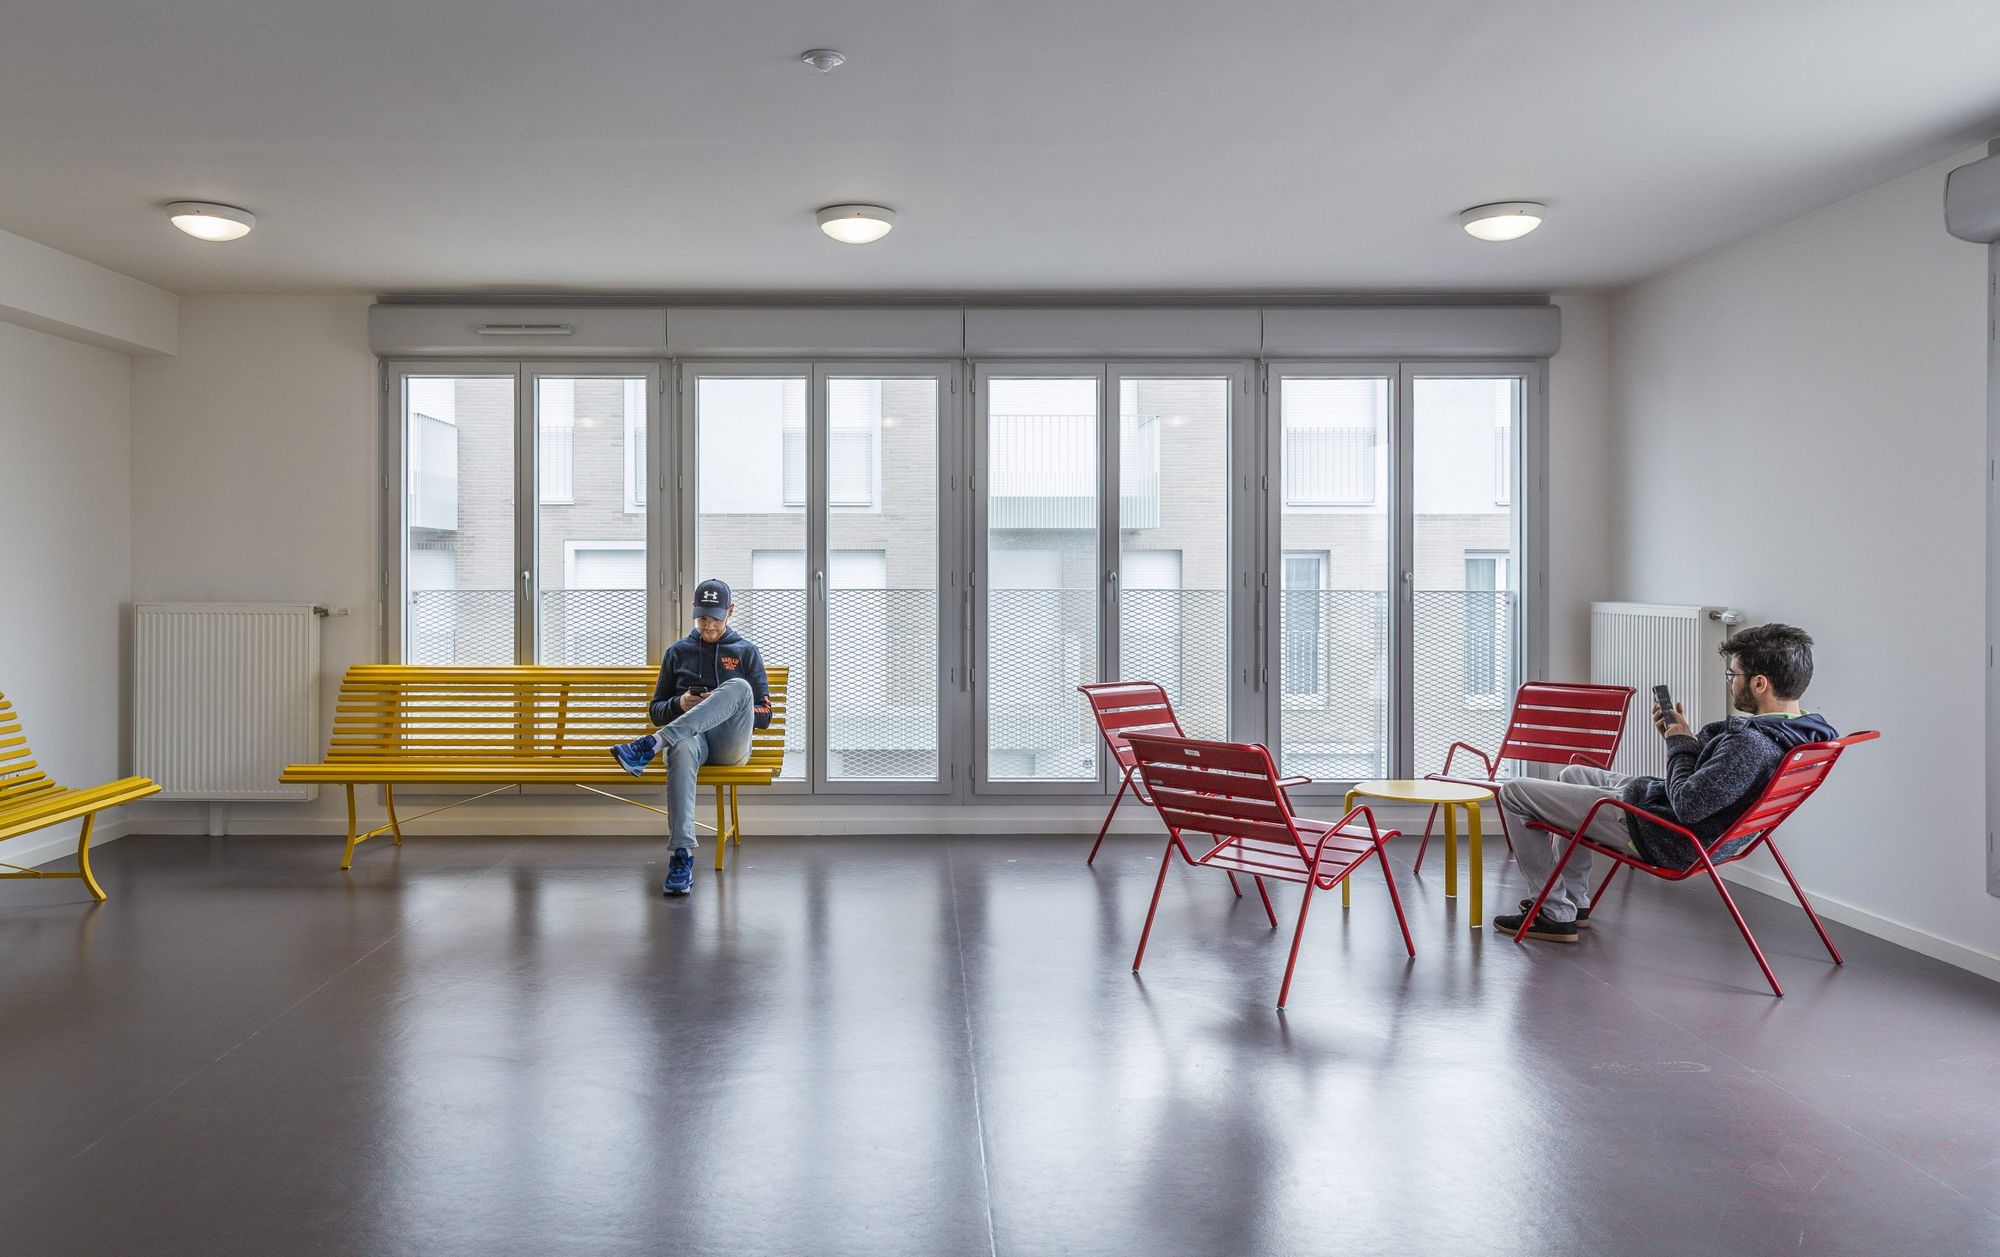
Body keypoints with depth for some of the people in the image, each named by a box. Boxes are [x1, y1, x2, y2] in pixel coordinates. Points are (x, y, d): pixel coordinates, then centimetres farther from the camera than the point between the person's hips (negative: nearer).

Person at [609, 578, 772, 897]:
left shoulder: (746, 652, 17)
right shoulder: (678, 652, 22)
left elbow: (764, 715, 12)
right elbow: (656, 711, 21)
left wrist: (722, 705, -6)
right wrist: (679, 704, -2)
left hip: (731, 745, 0)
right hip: (688, 736, 0)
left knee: (739, 688, -34)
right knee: (681, 748, -41)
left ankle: (649, 746, -44)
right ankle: (681, 858, -50)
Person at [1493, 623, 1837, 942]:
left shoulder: (1754, 744, -34)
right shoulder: (1804, 731, -2)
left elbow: (1687, 805, -29)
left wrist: (1680, 744, -14)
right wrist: (1684, 736, 0)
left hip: (1668, 839, -11)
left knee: (1515, 792, -3)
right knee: (1572, 775, 31)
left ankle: (1557, 914, 10)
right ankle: (1575, 901, 33)